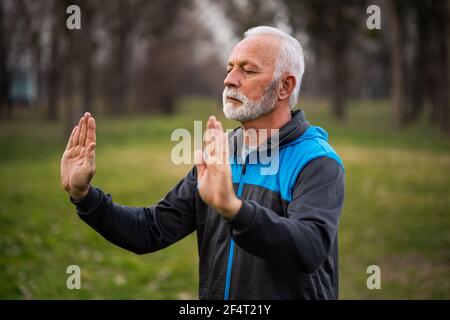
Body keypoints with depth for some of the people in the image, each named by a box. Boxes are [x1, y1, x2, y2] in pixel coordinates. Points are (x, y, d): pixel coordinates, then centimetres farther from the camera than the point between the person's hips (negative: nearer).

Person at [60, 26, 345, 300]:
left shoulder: (317, 162, -15)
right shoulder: (220, 157, 6)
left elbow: (311, 249, -33)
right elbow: (154, 230, 3)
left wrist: (233, 208, -47)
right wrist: (84, 195, -10)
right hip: (213, 292, 6)